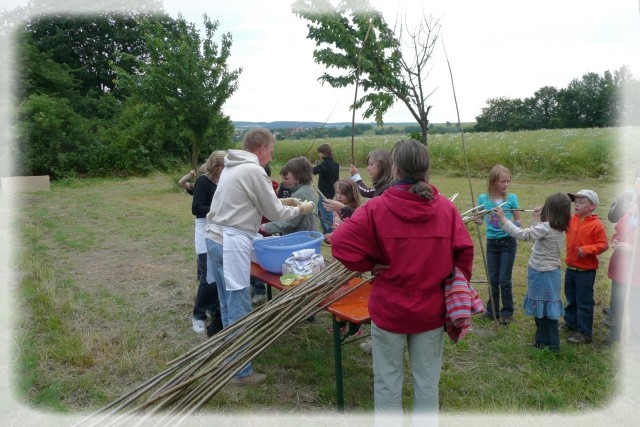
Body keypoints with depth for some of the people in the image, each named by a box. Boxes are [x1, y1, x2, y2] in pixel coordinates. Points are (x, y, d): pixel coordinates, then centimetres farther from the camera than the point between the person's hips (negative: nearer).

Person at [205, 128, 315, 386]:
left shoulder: (232, 167, 14)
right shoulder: (253, 171, -13)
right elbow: (274, 213, -6)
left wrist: (282, 201, 19)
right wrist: (300, 209, 10)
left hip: (216, 239, 10)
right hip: (232, 244, -10)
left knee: (228, 305, 18)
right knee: (239, 310, -1)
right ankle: (240, 372, 9)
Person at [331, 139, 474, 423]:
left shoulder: (378, 207, -15)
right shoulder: (446, 208, -5)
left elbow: (340, 242, -22)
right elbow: (464, 251, -2)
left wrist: (370, 264, -7)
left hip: (389, 309, -2)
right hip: (431, 310, 3)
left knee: (387, 382, 14)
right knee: (427, 382, 17)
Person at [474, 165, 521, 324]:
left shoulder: (511, 198, -10)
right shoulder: (483, 198, -5)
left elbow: (518, 221, -3)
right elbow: (480, 219, 7)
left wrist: (514, 224, -25)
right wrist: (476, 220, -16)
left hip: (508, 242, -2)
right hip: (492, 243, 2)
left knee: (504, 280, 0)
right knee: (493, 279, 11)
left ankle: (507, 312, 17)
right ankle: (492, 310, 25)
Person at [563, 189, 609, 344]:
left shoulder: (596, 225, -15)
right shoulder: (572, 220, 2)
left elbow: (603, 244, -12)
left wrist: (587, 250, -26)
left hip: (586, 271, -7)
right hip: (570, 268, 7)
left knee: (584, 302, 2)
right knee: (571, 298, 21)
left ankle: (584, 333, 12)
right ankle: (570, 323, 38)